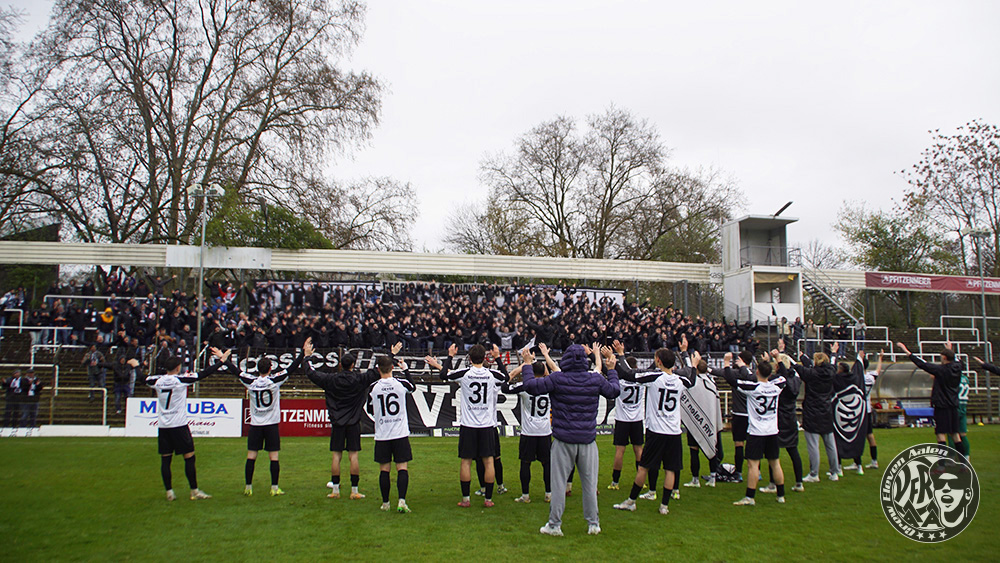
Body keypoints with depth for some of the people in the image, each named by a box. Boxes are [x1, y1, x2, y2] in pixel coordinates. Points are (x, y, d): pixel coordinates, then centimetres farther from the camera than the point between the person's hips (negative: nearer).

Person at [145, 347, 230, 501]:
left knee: (165, 459, 7)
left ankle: (169, 492, 10)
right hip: (179, 425, -5)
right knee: (189, 457, 2)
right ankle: (194, 491, 5)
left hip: (162, 425, 5)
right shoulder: (180, 380, -9)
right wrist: (222, 360, -3)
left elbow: (146, 378, 24)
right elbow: (204, 374, -8)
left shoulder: (158, 381, 2)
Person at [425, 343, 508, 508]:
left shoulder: (464, 373, -8)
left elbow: (444, 375, 9)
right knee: (488, 461, 7)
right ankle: (488, 499, 10)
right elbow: (506, 378, 19)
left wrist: (450, 356, 20)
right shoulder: (492, 374, -3)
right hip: (487, 424, 1)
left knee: (466, 461, 7)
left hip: (468, 424, -1)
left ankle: (465, 499, 11)